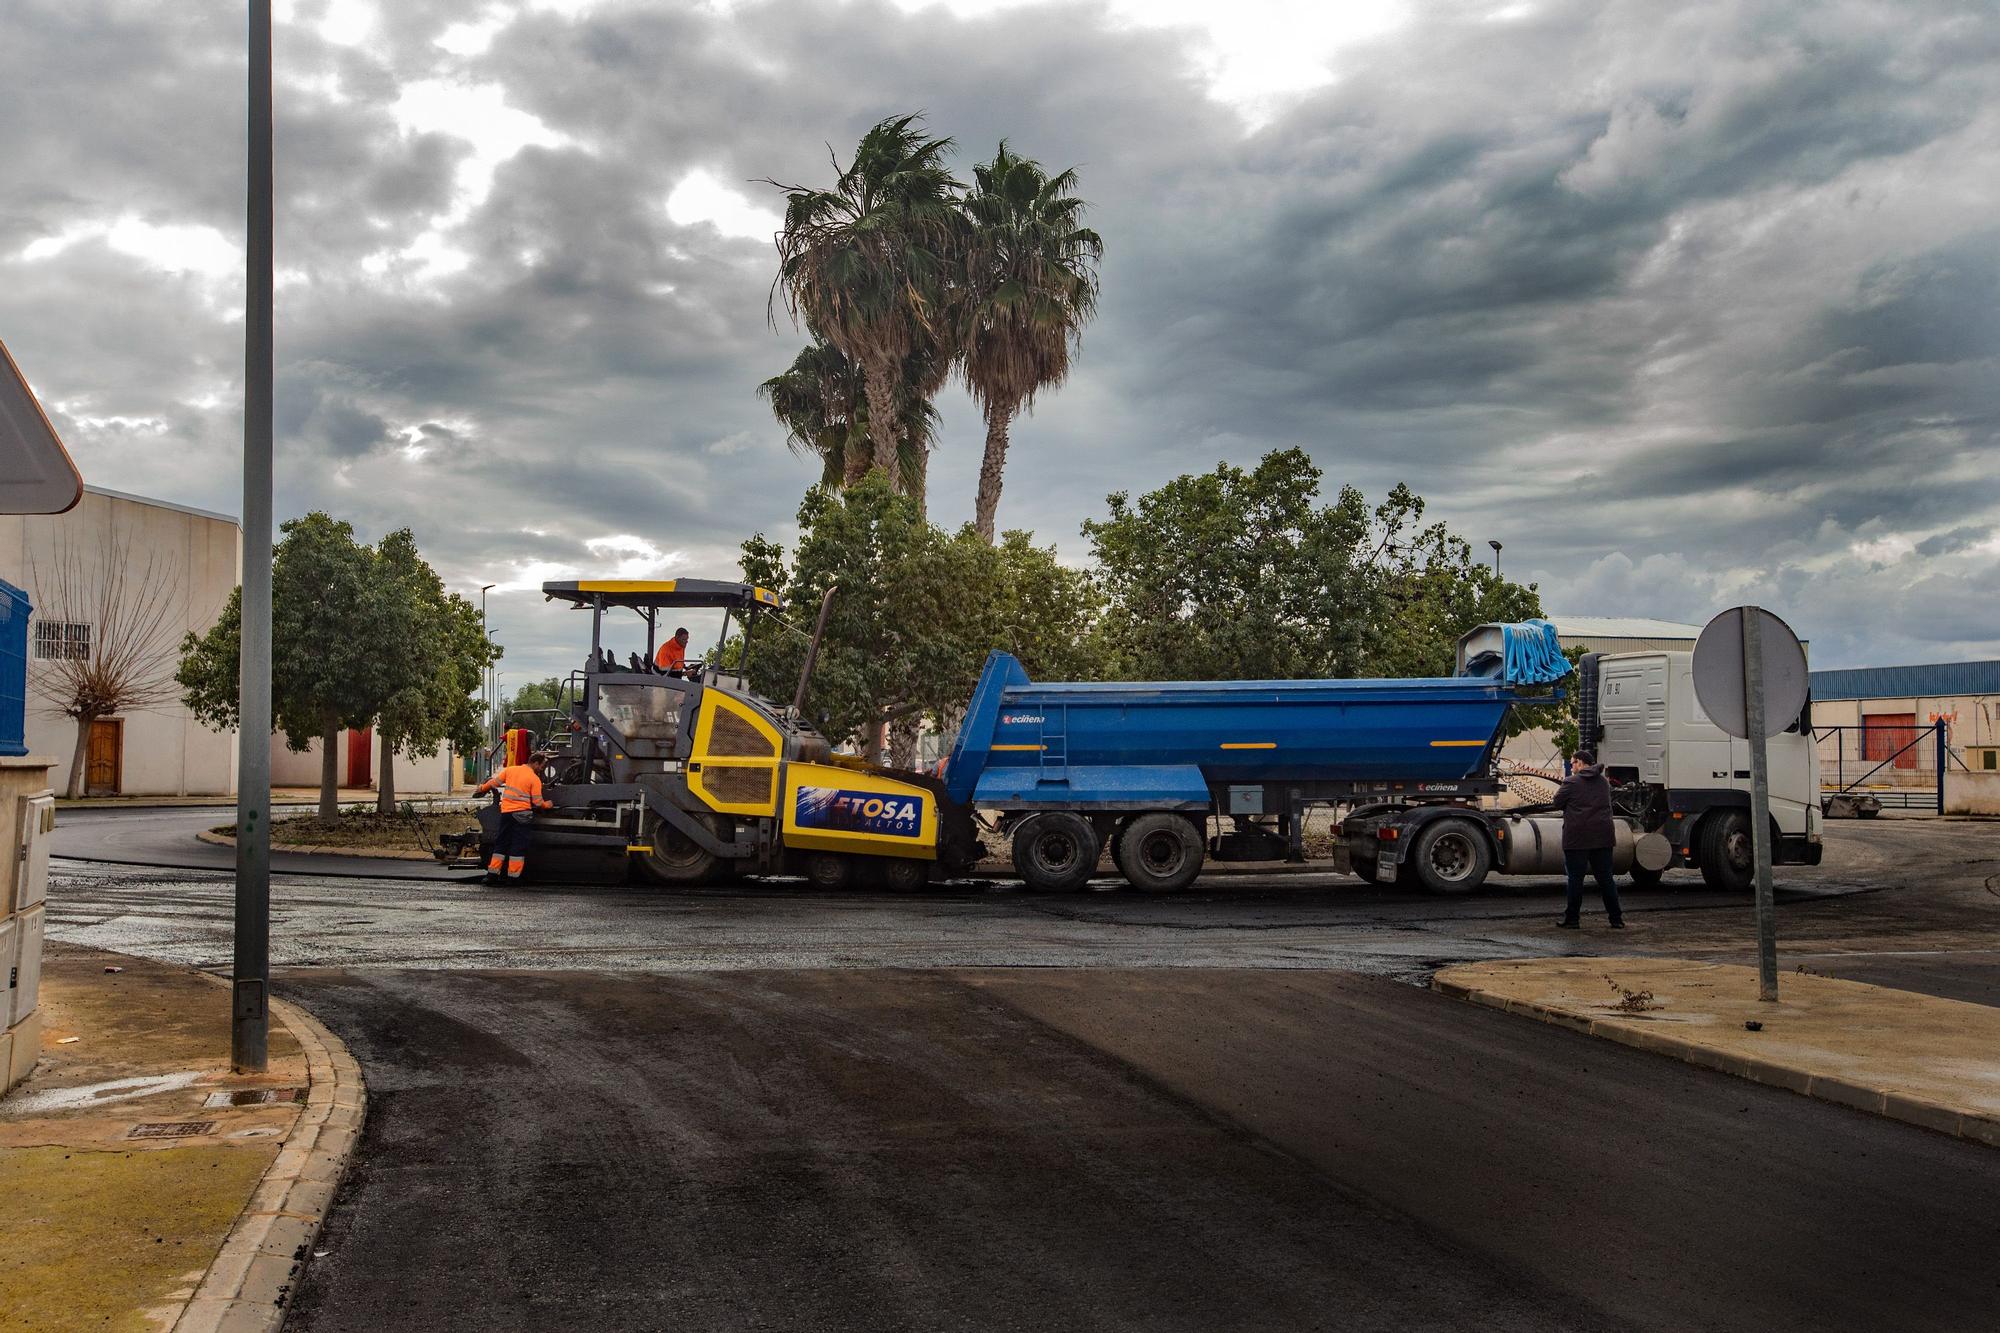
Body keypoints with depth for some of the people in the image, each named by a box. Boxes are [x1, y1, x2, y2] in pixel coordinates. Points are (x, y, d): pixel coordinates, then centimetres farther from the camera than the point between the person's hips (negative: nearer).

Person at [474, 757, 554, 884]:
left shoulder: (510, 769, 7)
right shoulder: (535, 779, -6)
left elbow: (494, 782, 13)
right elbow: (537, 802, -6)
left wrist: (481, 789, 28)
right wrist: (547, 805, 13)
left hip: (505, 811, 5)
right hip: (520, 813, -5)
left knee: (501, 843, 12)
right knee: (518, 845, 2)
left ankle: (492, 874, 11)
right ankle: (514, 875, 0)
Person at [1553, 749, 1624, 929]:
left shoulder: (1572, 782, -6)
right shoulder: (1603, 782, 14)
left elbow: (1558, 803, -1)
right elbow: (1605, 804, 22)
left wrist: (1558, 792, 18)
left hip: (1577, 838, -5)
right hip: (1602, 837, 5)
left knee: (1575, 879, 0)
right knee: (1605, 878, 10)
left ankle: (1571, 919, 3)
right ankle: (1616, 919, 10)